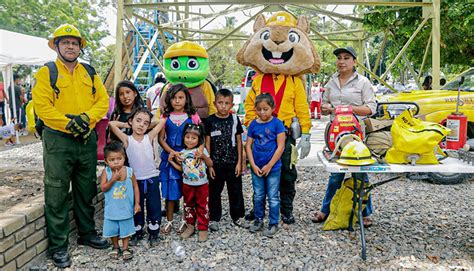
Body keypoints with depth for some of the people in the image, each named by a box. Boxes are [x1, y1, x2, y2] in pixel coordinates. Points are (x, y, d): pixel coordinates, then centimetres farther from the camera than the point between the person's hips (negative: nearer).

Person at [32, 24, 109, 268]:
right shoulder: (46, 73, -2)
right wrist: (68, 123, -19)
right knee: (57, 195, 2)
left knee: (86, 191, 14)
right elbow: (42, 106, -12)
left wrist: (86, 117, -13)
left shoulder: (90, 73, 10)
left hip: (88, 140, 4)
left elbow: (103, 101, 3)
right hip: (58, 140, -4)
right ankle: (58, 246, 15)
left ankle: (87, 233, 31)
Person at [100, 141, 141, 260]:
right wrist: (113, 179, -29)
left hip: (126, 208, 0)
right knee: (113, 229, 15)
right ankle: (115, 247, 38)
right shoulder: (106, 172, -12)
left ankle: (125, 248, 31)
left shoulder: (129, 171, -11)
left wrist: (137, 203, -5)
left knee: (126, 229, 13)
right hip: (112, 209, 0)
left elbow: (135, 187, -3)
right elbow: (103, 188, -15)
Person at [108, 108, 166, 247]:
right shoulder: (127, 139, -5)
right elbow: (111, 124, -15)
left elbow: (162, 120, -3)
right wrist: (126, 125, -2)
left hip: (152, 179, 1)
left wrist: (149, 124, 3)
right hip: (136, 180, -1)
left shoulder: (149, 137, -2)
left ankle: (153, 233, 25)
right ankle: (137, 233, 32)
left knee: (154, 208, 9)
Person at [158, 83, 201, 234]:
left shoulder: (192, 116, 0)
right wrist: (172, 152, -13)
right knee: (170, 189, 6)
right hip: (169, 156, 1)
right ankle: (169, 221, 20)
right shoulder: (165, 117, 3)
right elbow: (161, 139, 1)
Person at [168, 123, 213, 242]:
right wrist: (171, 161, -1)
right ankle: (190, 226, 30)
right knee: (188, 205, 15)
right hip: (187, 184, 3)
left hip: (202, 184, -3)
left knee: (202, 206, 5)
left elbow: (210, 165, -10)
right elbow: (181, 168, 7)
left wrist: (203, 156, -25)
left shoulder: (202, 150, -6)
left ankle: (203, 228, 16)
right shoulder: (182, 153, 2)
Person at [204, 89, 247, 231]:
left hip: (233, 162, 1)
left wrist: (239, 162, -1)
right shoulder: (210, 120, -4)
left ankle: (237, 216, 27)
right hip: (216, 163, -1)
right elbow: (207, 143, -1)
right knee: (214, 192, 9)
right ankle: (214, 218, 24)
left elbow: (239, 141, 3)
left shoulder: (234, 119, 0)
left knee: (235, 191, 11)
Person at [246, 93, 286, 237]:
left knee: (273, 197, 7)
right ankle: (258, 219, 32)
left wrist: (269, 166, -12)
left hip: (273, 168, -3)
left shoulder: (277, 123, -10)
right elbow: (248, 145, 3)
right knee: (258, 196, 16)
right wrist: (253, 165, -5)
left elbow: (280, 147, -12)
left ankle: (273, 223, 21)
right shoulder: (253, 124, 1)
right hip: (256, 168, 4)